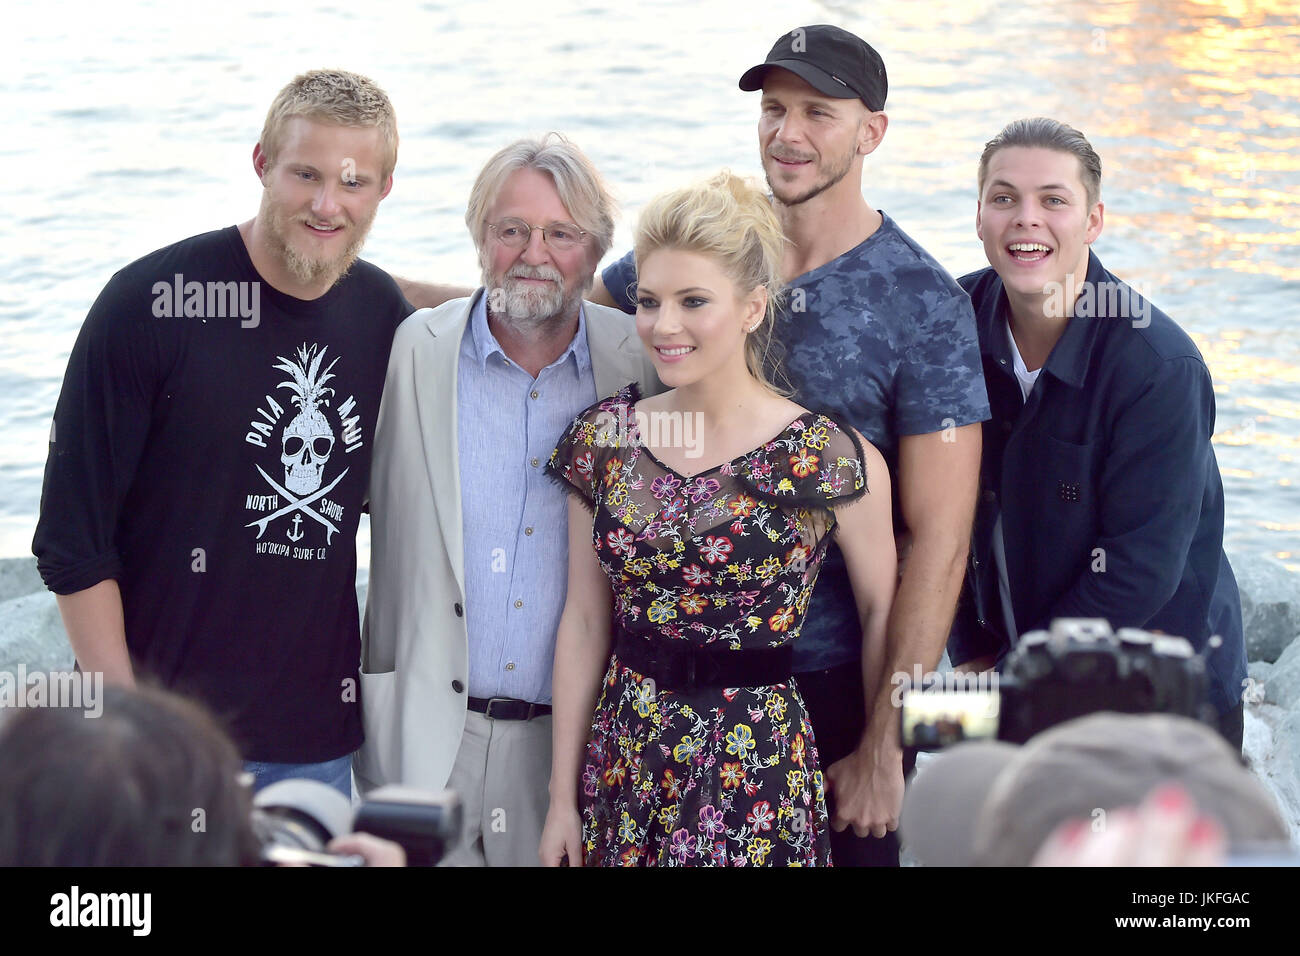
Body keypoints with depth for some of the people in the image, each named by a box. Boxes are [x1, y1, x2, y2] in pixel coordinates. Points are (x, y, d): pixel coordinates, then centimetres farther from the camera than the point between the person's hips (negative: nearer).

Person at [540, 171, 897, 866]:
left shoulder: (835, 461, -12)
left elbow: (881, 610, 1)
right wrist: (563, 796, 5)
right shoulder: (604, 440, 0)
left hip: (761, 773, -3)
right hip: (625, 760, 3)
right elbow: (584, 621, 5)